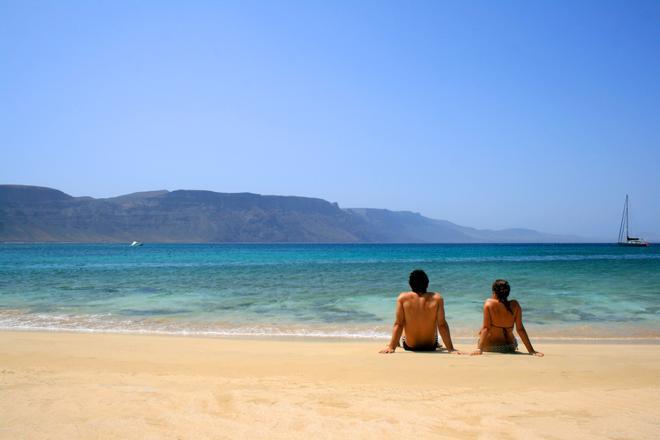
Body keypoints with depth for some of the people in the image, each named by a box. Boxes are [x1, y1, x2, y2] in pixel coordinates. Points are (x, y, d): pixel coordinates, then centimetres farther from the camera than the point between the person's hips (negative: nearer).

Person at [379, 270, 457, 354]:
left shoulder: (402, 298, -17)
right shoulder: (437, 298, -17)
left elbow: (398, 325, -16)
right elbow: (442, 325, -16)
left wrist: (391, 347, -11)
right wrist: (451, 349, -10)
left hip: (409, 346, 0)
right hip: (430, 347, 0)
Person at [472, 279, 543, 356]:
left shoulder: (489, 303, -16)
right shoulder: (515, 305, -10)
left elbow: (486, 328, -21)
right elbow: (520, 329, -11)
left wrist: (479, 349, -23)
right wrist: (531, 351, -6)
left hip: (489, 347, -2)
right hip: (510, 347, 3)